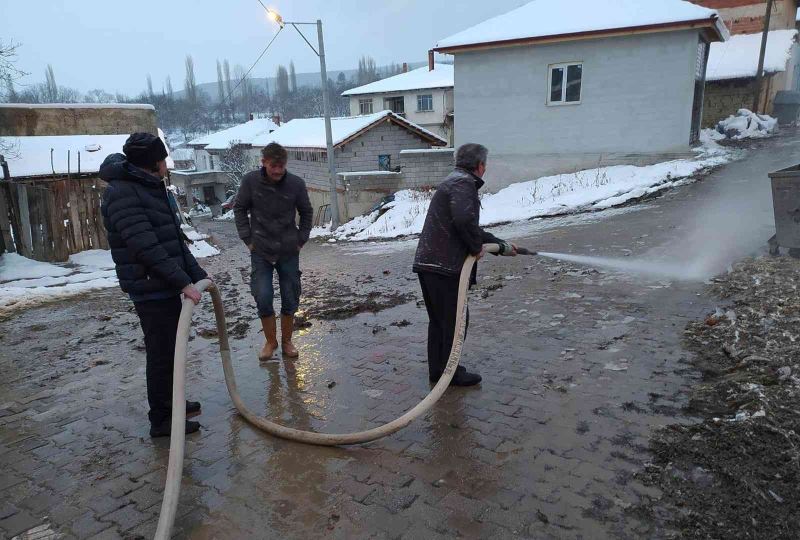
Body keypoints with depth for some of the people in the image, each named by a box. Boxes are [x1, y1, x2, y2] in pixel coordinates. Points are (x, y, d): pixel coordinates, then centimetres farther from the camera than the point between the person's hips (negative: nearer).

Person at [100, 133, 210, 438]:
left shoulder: (151, 189, 15)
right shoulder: (122, 193, -17)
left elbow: (175, 238, 17)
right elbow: (146, 247, -24)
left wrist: (198, 274, 13)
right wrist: (184, 282, -25)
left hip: (166, 287, 10)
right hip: (151, 290, -10)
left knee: (170, 349, 20)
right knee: (161, 353, 0)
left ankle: (170, 402, 36)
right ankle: (161, 420, 13)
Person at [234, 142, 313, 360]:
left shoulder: (296, 183, -9)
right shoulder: (250, 181, -9)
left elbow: (306, 213, 7)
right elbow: (239, 209, 4)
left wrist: (301, 239, 3)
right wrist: (247, 239, -1)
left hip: (289, 252, 1)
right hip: (260, 252, 0)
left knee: (290, 300, 7)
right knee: (263, 299, -4)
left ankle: (286, 341, 26)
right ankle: (270, 341, 18)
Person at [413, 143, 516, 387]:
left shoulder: (454, 182, 25)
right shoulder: (463, 183, -9)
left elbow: (472, 229, 31)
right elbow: (465, 220, -29)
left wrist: (502, 246, 34)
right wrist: (476, 247, -12)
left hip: (428, 263, 10)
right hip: (445, 266, -10)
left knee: (438, 320, 18)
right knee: (455, 320, 3)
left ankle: (437, 370, 28)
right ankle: (451, 372, 15)